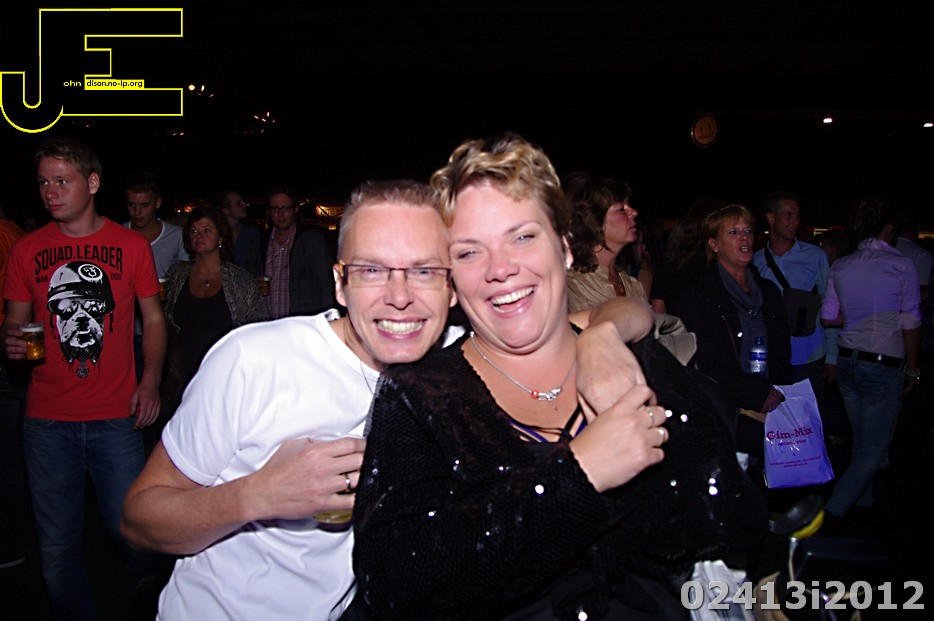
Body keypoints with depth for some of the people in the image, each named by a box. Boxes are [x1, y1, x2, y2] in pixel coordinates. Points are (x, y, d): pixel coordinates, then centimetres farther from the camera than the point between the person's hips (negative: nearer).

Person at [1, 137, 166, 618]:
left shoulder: (132, 245, 1)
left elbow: (153, 317, 7)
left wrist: (150, 381, -6)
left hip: (115, 416, -1)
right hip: (47, 420, 2)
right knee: (58, 546, 10)